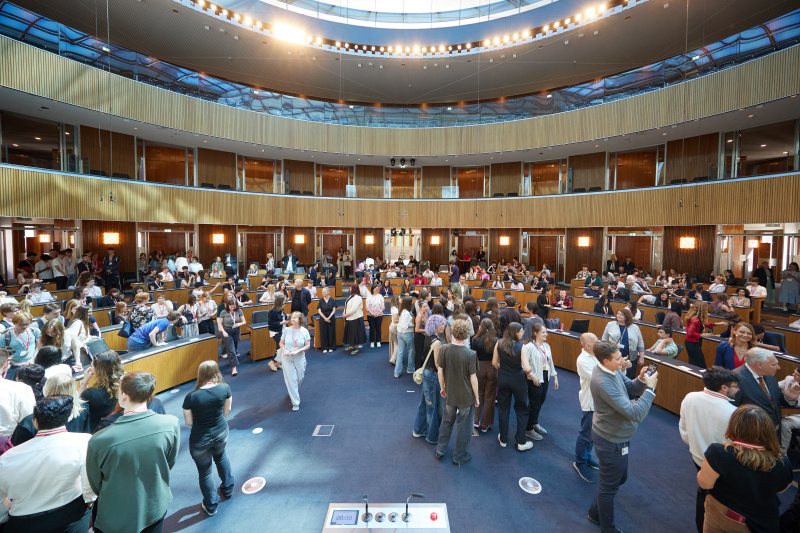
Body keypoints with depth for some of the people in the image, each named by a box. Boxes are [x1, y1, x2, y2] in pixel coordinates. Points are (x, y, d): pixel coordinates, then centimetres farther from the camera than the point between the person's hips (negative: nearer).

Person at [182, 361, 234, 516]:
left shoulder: (191, 397, -24)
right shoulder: (225, 388, -19)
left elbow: (188, 422, -12)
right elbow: (227, 410, -4)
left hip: (200, 440, -3)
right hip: (221, 433, 3)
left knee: (205, 472, 21)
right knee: (221, 456, 34)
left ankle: (211, 506, 41)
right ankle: (228, 488, 51)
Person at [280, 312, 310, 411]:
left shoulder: (304, 331, -10)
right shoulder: (287, 330, -7)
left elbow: (307, 345, -7)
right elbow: (281, 343, 4)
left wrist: (297, 351, -21)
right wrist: (284, 350, -16)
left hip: (299, 358, 1)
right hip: (287, 358, 0)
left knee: (300, 378, 13)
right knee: (291, 379, -1)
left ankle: (294, 392, 47)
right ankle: (295, 402, 10)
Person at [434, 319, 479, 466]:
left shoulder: (444, 349, -14)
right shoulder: (470, 354, -23)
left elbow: (440, 372, -5)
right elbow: (473, 378, -15)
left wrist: (442, 388, 12)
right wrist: (477, 397, -1)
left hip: (450, 394, 3)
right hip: (466, 397, -3)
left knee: (447, 421, 23)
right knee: (463, 426, 16)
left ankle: (440, 451, 38)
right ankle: (459, 457, 32)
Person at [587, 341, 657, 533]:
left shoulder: (612, 370, -6)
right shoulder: (603, 383, -35)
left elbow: (629, 388, 6)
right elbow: (635, 413, -34)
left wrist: (641, 379, -14)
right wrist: (650, 388, -27)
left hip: (616, 436, 9)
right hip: (612, 442, -9)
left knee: (619, 478, 28)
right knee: (610, 485, 14)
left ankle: (595, 513, 48)